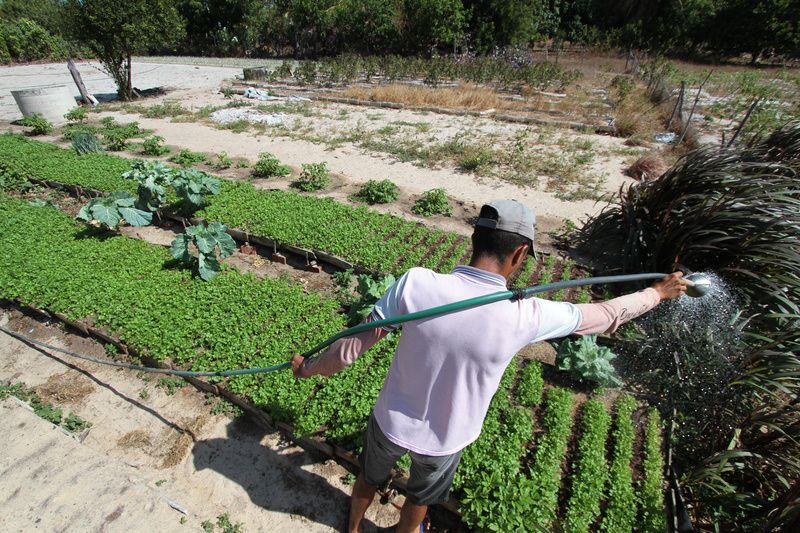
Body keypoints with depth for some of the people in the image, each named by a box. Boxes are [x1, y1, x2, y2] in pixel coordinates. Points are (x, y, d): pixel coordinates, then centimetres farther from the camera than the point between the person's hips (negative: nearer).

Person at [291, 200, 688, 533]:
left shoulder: (416, 283, -28)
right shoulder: (526, 316, -28)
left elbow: (354, 343, -18)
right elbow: (603, 315, -9)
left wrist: (309, 367, 1)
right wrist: (658, 292, 11)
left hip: (390, 421, 2)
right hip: (443, 440, -1)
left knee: (370, 478, 34)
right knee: (420, 498, 33)